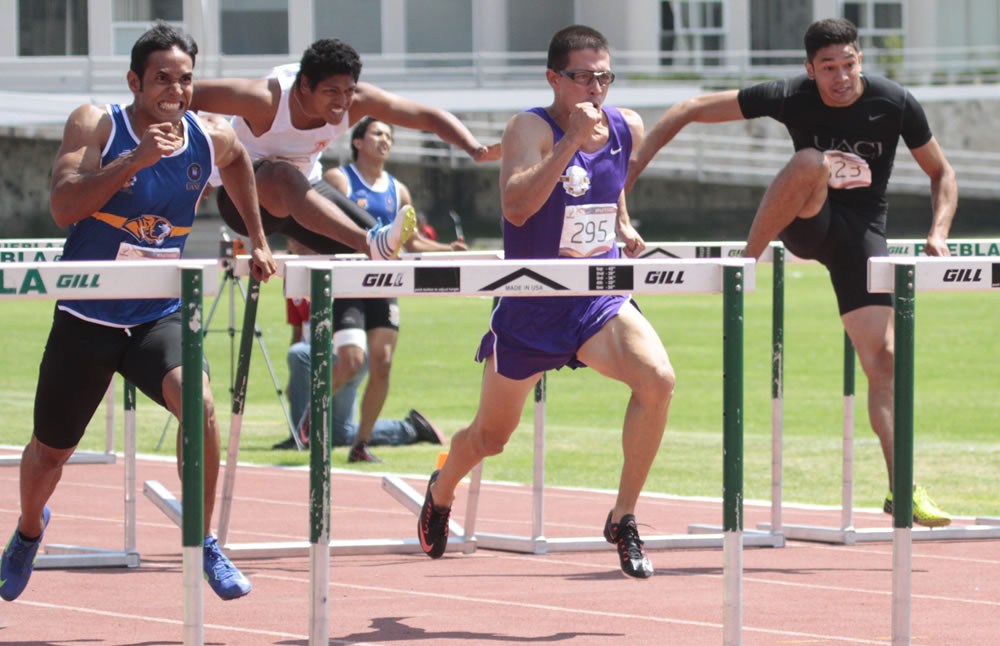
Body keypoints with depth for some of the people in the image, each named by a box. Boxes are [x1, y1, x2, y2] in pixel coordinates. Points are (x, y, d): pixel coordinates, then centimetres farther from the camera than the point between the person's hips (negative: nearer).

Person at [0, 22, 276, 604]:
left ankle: (205, 543, -18)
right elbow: (64, 206, -29)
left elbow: (238, 161, 23)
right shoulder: (95, 125, -14)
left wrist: (258, 240, 21)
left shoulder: (212, 138, -4)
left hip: (160, 317, 1)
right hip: (86, 317, -1)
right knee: (49, 453, 15)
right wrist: (135, 160, -37)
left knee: (198, 400, -30)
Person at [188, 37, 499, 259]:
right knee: (284, 175, -44)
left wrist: (474, 149, -29)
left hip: (304, 191, 7)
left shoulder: (357, 101, -18)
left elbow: (428, 116, -16)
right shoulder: (266, 100, -31)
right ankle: (370, 243, -61)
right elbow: (189, 95, -28)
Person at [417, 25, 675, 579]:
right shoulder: (531, 128, -16)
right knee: (491, 437, 14)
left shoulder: (626, 128, 0)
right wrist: (571, 138, -38)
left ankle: (623, 519, -15)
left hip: (599, 302, 3)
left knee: (657, 378, -27)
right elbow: (516, 206, -35)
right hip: (529, 309, -3)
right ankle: (441, 490, 50)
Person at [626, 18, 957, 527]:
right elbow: (693, 110, -11)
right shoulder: (790, 97, -16)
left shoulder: (895, 104, -12)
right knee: (810, 162, -36)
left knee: (882, 357, -12)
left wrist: (938, 231, -15)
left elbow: (941, 173, 2)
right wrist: (635, 162, -18)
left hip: (861, 231, 1)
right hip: (806, 222, -1)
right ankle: (746, 260, -22)